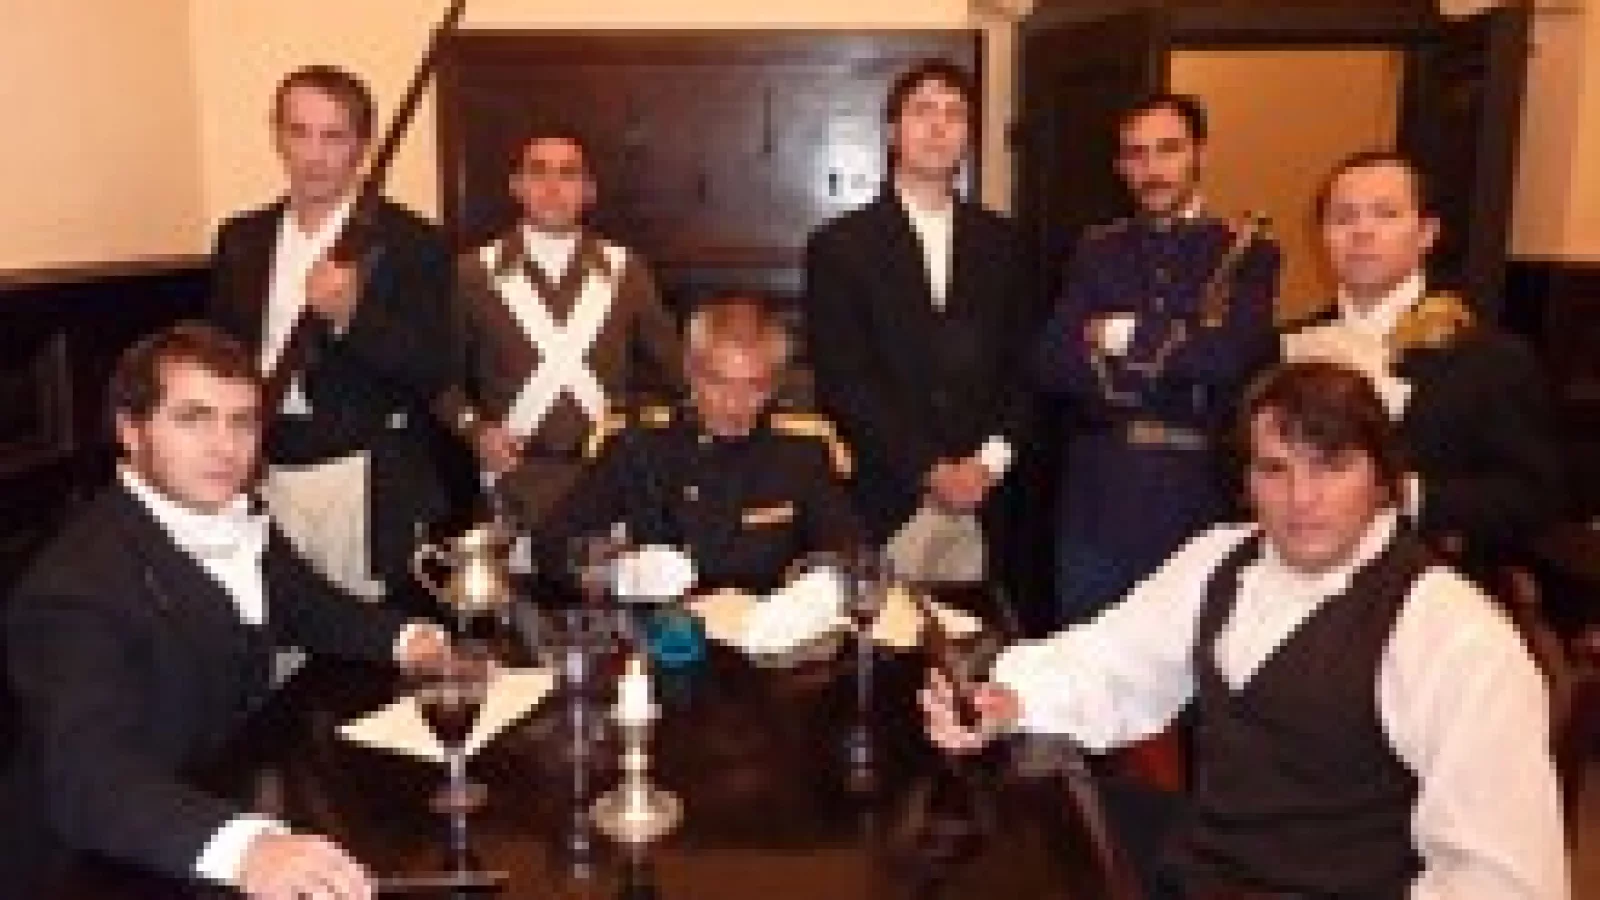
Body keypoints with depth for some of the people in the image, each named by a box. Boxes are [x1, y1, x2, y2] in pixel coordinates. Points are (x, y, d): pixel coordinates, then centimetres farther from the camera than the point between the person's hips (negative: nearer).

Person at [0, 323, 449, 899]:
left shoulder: (235, 521, -2)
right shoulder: (79, 584, -24)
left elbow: (307, 606, 14)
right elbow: (89, 776, -36)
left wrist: (401, 638, -6)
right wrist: (245, 846, -54)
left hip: (236, 794, 7)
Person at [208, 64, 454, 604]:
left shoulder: (409, 241, -4)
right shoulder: (241, 239, 12)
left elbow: (433, 374, -9)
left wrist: (353, 314, -24)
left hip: (365, 488, -4)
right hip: (263, 479, 4)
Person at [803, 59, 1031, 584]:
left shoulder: (1001, 242, 12)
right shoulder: (840, 246, 1)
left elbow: (1023, 363, 10)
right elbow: (842, 381, -6)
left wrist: (990, 462, -5)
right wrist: (931, 471, -10)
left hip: (982, 501, 3)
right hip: (886, 503, -3)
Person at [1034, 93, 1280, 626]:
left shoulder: (1246, 251, 1)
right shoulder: (1098, 250, 9)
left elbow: (1229, 357, -17)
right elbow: (1052, 363, -5)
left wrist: (1126, 337, -7)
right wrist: (1179, 366, -11)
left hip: (1196, 496, -2)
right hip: (1097, 497, 3)